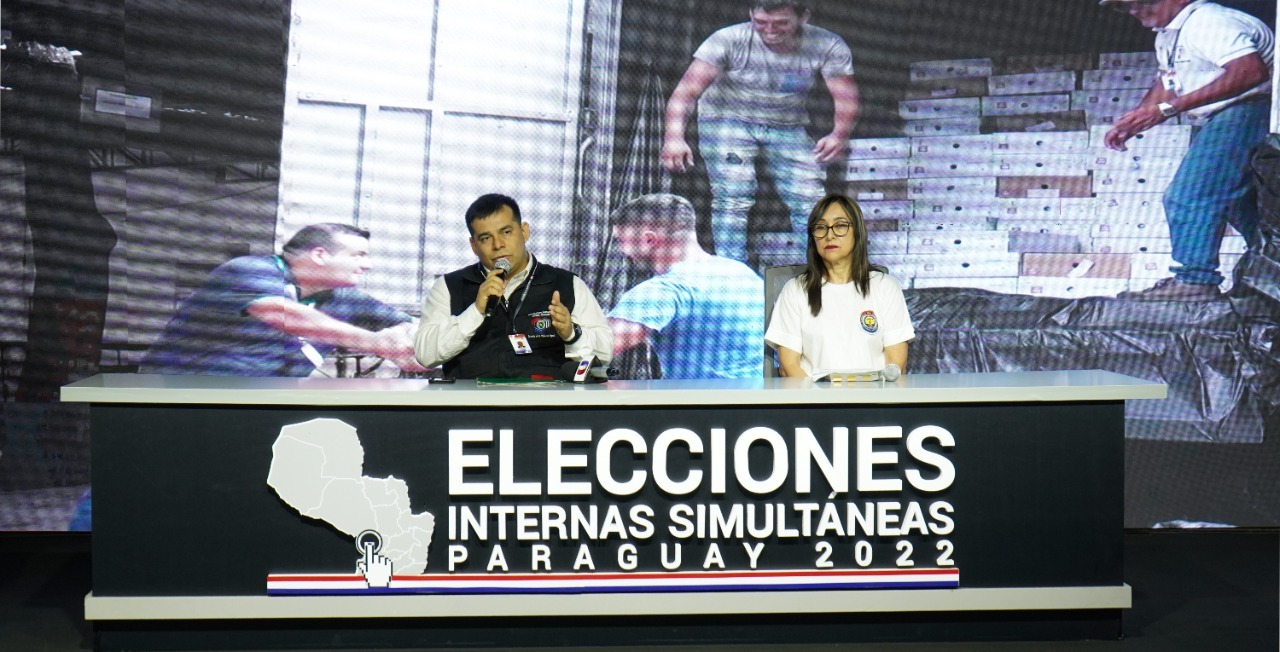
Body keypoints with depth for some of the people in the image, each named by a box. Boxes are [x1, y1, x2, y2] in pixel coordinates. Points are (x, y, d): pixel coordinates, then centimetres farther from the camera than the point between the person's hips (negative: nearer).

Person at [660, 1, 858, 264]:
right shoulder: (728, 40, -22)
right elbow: (686, 91, -28)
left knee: (811, 200, -6)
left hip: (787, 128, 3)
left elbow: (846, 97, -14)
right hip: (728, 121, -2)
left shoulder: (828, 47, -13)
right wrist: (673, 137, -44)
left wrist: (839, 135, -36)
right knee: (733, 198, -18)